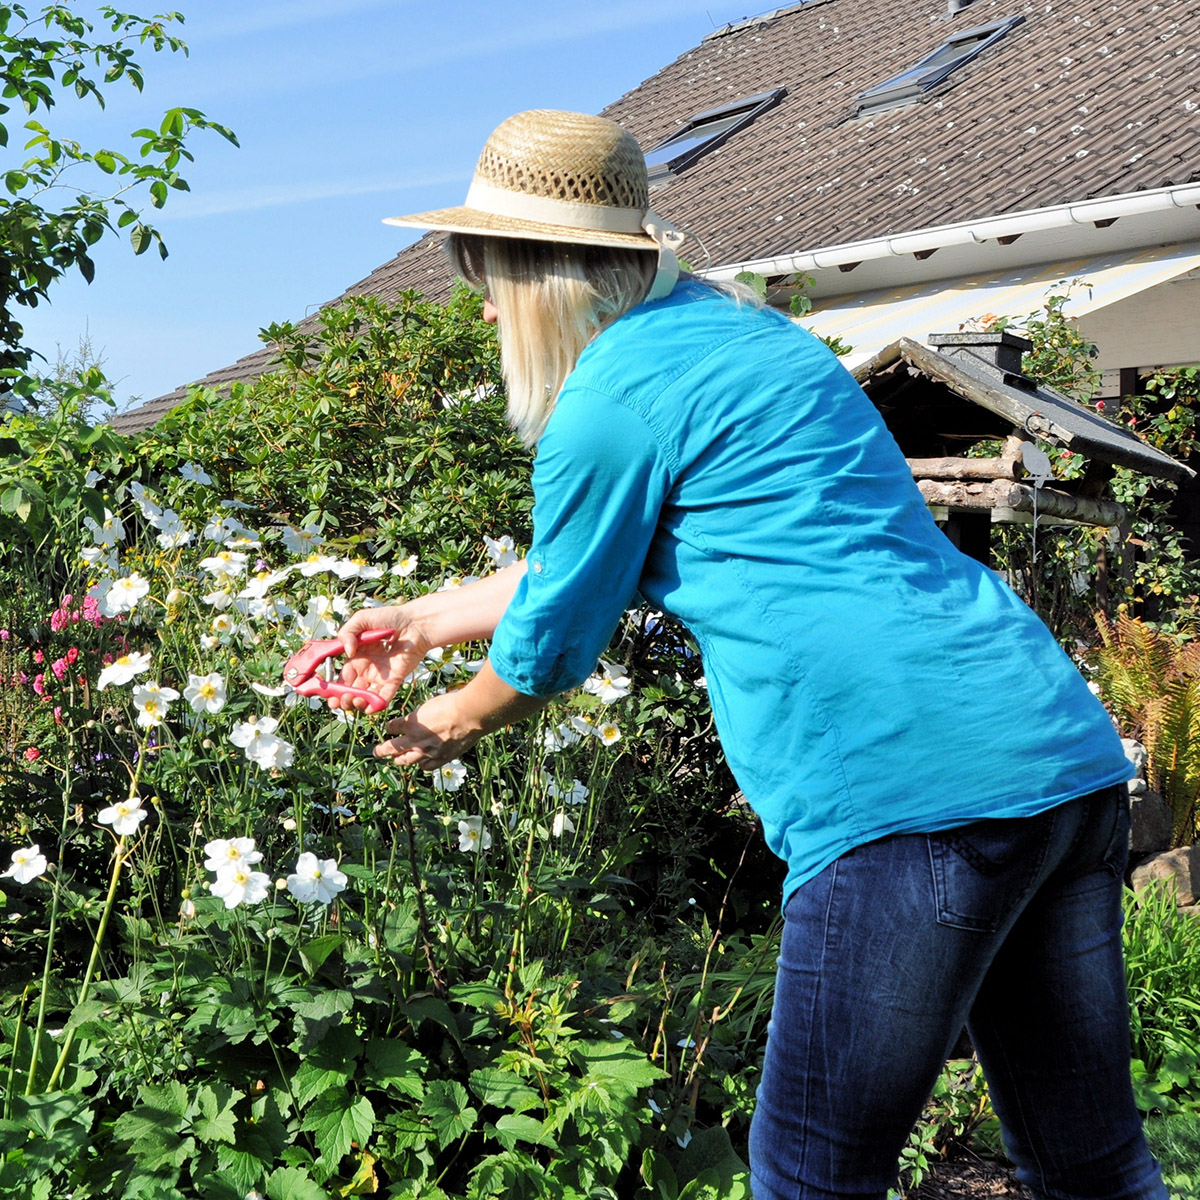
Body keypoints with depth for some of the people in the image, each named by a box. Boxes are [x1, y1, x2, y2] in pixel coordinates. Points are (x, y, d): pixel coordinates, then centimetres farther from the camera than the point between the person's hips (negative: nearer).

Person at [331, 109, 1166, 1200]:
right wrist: (428, 619, 35)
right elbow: (581, 559, 30)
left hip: (916, 788, -10)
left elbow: (551, 647, 5)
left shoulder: (613, 395, -7)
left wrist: (444, 727, 25)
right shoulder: (738, 329, 21)